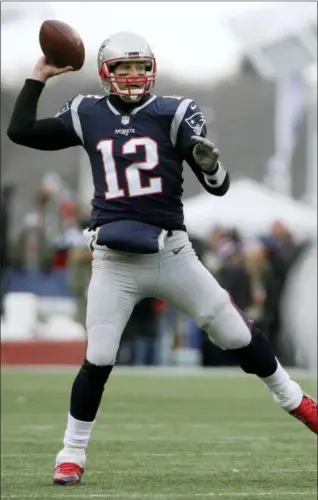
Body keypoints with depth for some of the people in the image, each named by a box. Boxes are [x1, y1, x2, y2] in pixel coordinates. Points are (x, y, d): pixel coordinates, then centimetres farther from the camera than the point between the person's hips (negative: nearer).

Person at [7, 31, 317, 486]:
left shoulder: (172, 114, -2)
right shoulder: (88, 116, 4)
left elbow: (219, 187, -4)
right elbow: (20, 131, 6)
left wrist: (209, 162, -27)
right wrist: (40, 76, 4)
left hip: (170, 255, 0)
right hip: (114, 263, 0)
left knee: (240, 336, 6)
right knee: (97, 361, -4)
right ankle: (72, 455, 10)